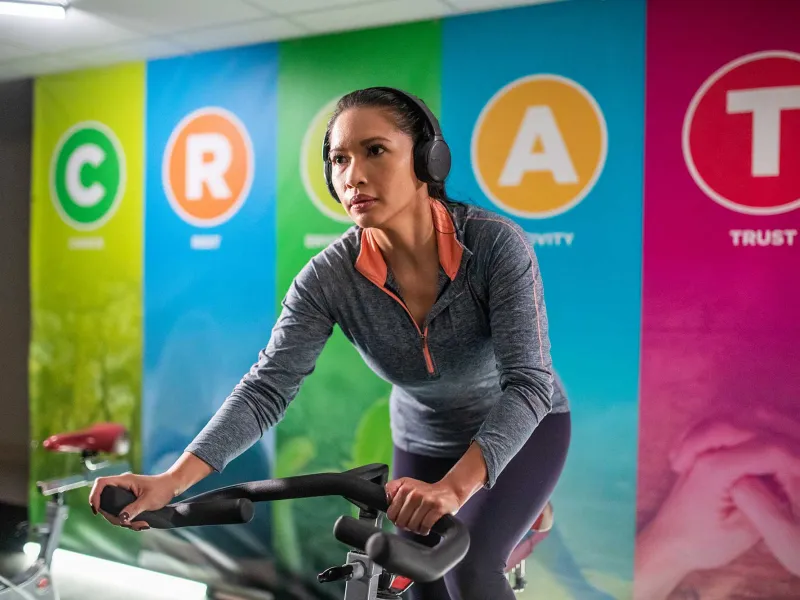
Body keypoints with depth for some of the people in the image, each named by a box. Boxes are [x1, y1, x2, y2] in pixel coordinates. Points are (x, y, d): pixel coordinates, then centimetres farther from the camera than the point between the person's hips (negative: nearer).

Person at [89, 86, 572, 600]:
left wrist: (454, 486, -51)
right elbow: (266, 388, -27)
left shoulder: (497, 244, -30)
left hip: (523, 428, -2)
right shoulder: (328, 277, -23)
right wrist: (169, 481, -41)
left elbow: (528, 383, -35)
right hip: (423, 439, 3)